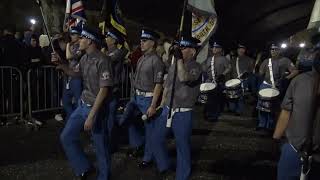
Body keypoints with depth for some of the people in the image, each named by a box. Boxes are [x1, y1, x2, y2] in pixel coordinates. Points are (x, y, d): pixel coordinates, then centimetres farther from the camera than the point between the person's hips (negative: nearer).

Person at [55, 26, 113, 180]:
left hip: (96, 108, -8)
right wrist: (60, 64, 6)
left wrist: (91, 115, -22)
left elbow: (104, 90, -22)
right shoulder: (85, 58, 6)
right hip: (82, 105, 9)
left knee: (100, 145, 6)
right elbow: (75, 73, 25)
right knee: (66, 137, 12)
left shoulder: (102, 61, -20)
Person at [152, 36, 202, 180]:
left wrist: (179, 59, -24)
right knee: (156, 138, 13)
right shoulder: (174, 66, 9)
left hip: (183, 114, -7)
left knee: (182, 146, 6)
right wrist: (161, 106, 19)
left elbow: (184, 78, -34)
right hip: (167, 110, 7)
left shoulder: (196, 67, -11)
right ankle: (164, 167, 35)